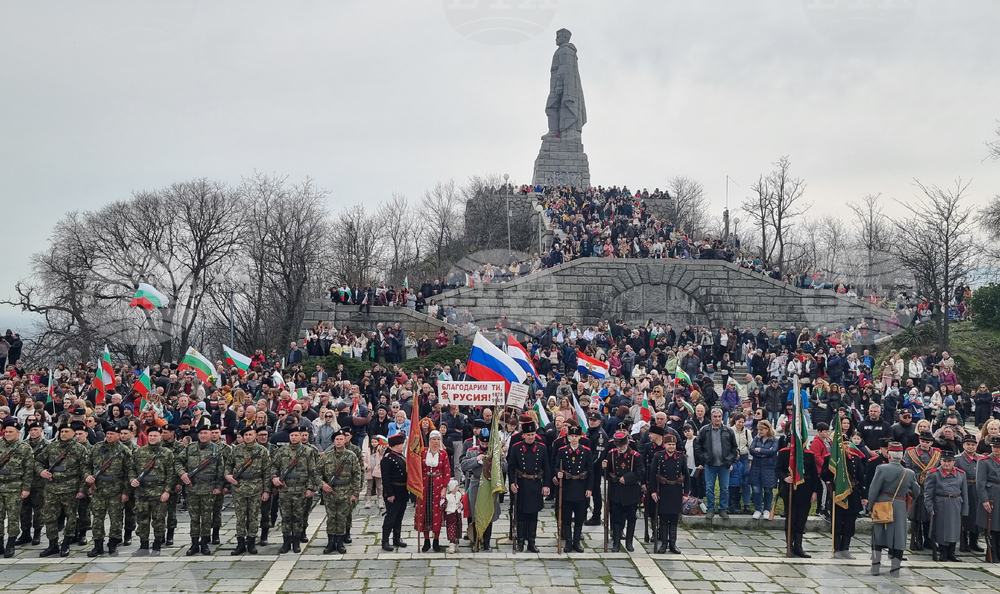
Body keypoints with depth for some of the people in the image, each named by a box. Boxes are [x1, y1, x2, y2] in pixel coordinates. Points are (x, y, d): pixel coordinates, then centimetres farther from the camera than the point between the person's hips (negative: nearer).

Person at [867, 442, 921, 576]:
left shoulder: (882, 469, -10)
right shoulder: (909, 473, -1)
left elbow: (873, 490, -11)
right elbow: (916, 493, 10)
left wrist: (870, 506, 1)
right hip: (900, 508, 1)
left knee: (878, 535, 10)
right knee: (898, 537, 8)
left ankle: (876, 566, 11)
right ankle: (895, 569, 10)